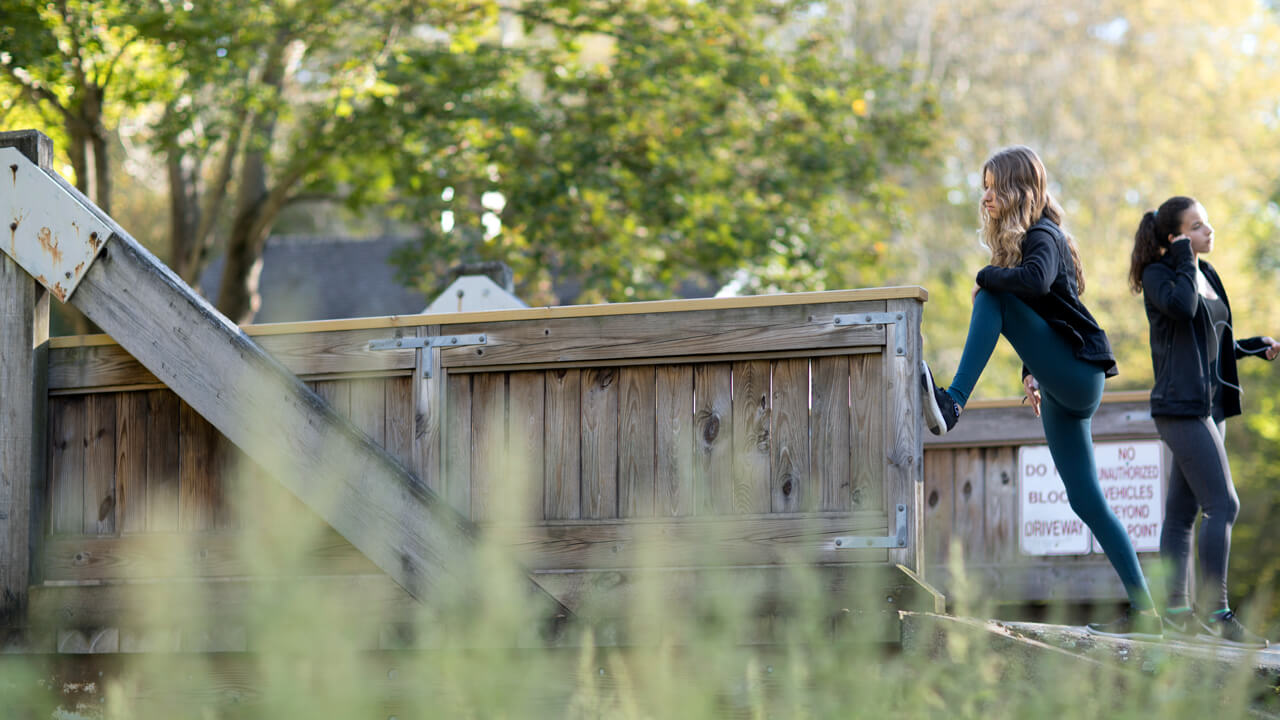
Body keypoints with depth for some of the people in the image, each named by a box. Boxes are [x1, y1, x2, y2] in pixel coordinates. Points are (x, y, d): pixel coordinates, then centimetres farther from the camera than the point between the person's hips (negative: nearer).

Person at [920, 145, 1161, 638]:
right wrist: (1031, 373, 20)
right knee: (1086, 501, 7)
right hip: (1061, 391, 10)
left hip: (1078, 372, -10)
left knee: (993, 297, -20)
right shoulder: (1018, 237, 18)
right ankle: (1142, 611, 8)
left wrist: (987, 276, -17)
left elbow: (1036, 282, -33)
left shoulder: (1043, 236, -10)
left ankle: (951, 405, -31)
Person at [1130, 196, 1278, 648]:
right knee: (1222, 504, -16)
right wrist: (1185, 258, -15)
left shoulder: (1207, 275, 17)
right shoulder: (1158, 275, -6)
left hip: (1209, 404, 9)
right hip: (1181, 404, -9)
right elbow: (1182, 306, -28)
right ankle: (1216, 613, -17)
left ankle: (1176, 612, 9)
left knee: (1183, 511, 8)